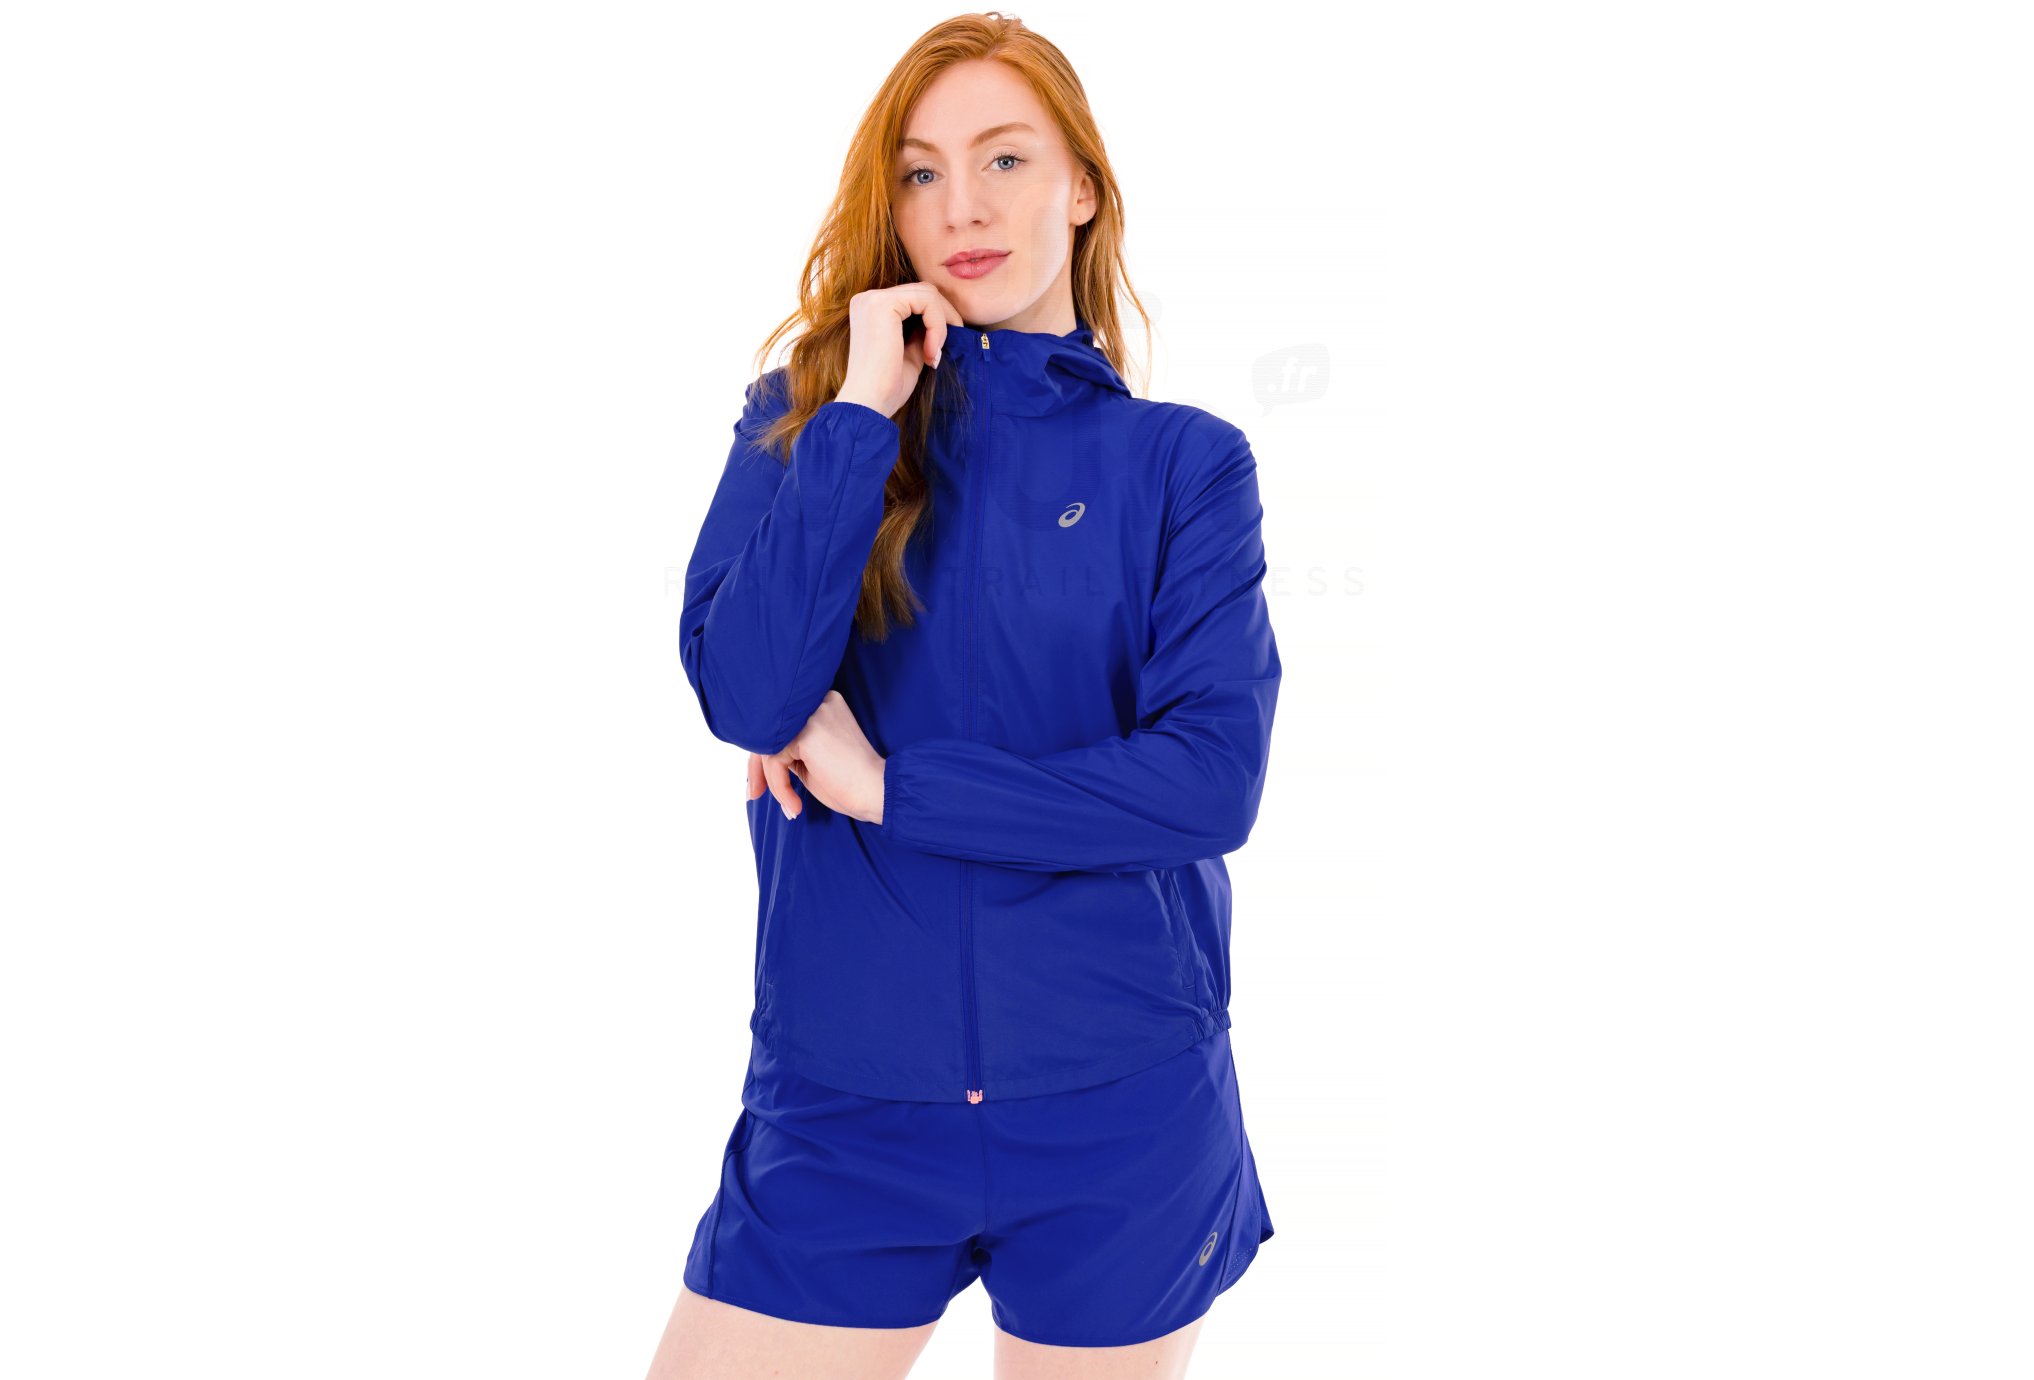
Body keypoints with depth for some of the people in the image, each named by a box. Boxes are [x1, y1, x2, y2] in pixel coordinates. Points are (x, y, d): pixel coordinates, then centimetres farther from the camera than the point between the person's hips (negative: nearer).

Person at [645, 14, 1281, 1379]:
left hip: (1118, 1110, 0)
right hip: (843, 1099, 1)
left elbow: (1215, 777, -13)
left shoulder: (1182, 461, -1)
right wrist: (863, 417, -14)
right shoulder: (803, 420, 3)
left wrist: (889, 788, -13)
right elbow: (748, 700, -13)